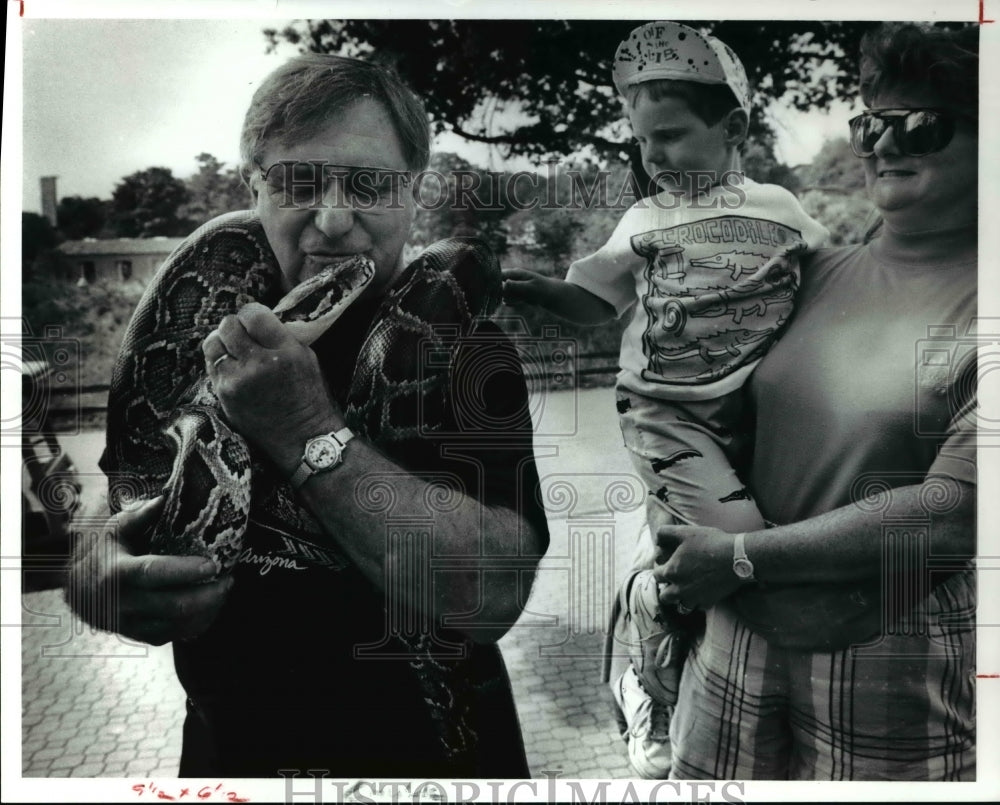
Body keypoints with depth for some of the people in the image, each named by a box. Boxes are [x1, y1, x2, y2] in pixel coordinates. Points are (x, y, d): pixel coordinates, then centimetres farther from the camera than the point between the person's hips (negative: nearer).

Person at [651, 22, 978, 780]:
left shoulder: (971, 307, -11)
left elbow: (953, 512, -18)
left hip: (893, 667, -4)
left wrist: (742, 556, -17)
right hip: (740, 639, 4)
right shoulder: (818, 273, 2)